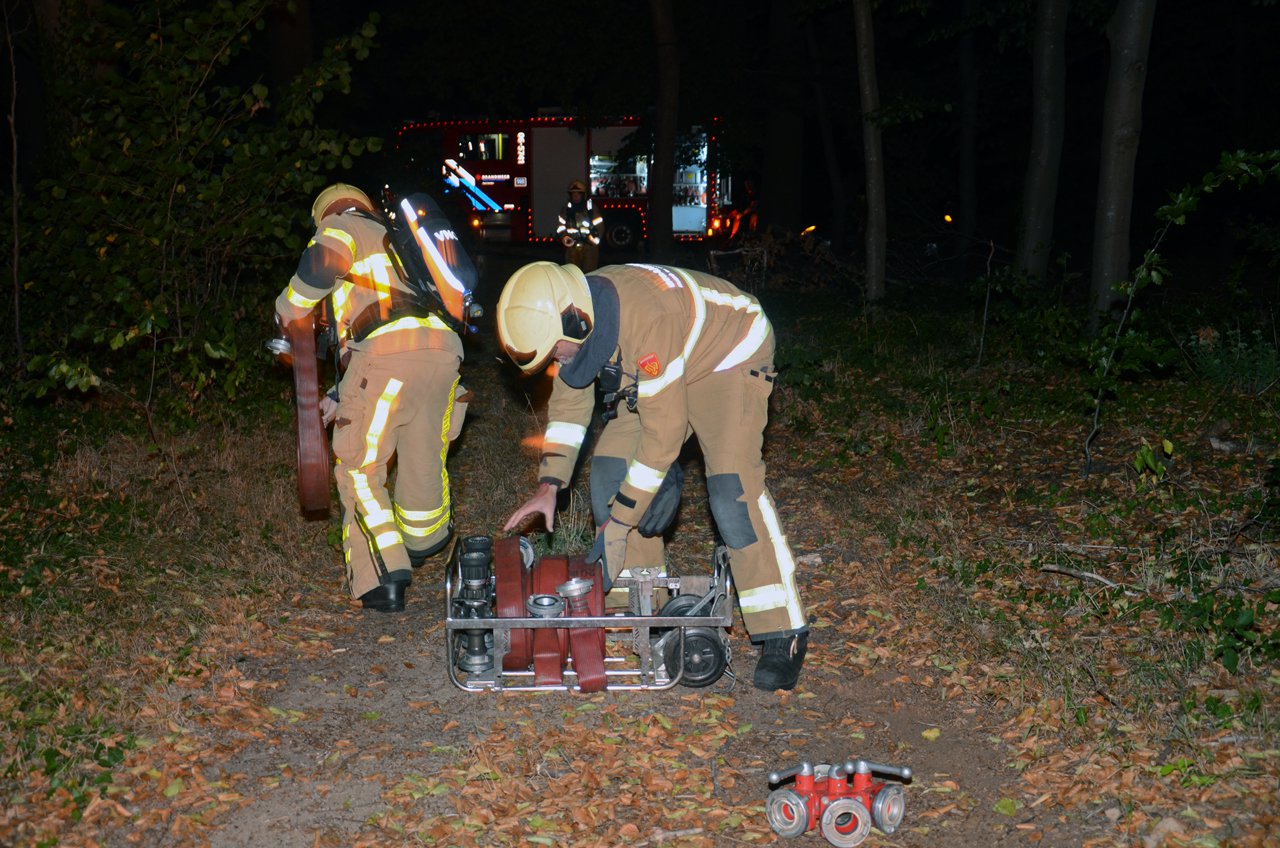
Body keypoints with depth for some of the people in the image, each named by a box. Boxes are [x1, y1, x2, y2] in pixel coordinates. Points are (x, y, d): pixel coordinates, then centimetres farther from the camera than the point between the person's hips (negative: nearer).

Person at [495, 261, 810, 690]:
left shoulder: (644, 320, -39)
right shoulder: (568, 314, -13)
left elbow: (664, 433, -36)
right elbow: (569, 401, 2)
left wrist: (619, 520, -31)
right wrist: (549, 486, -6)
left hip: (730, 357, -8)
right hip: (661, 369, 8)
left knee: (733, 488, -23)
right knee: (610, 470, -2)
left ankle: (782, 633, -15)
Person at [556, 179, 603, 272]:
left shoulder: (591, 207, 0)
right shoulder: (567, 208, 8)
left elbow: (599, 225, -1)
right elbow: (560, 225, 9)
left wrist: (595, 238, -16)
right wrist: (564, 237, -9)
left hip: (589, 245, -3)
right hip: (572, 246, 3)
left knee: (589, 273, -6)